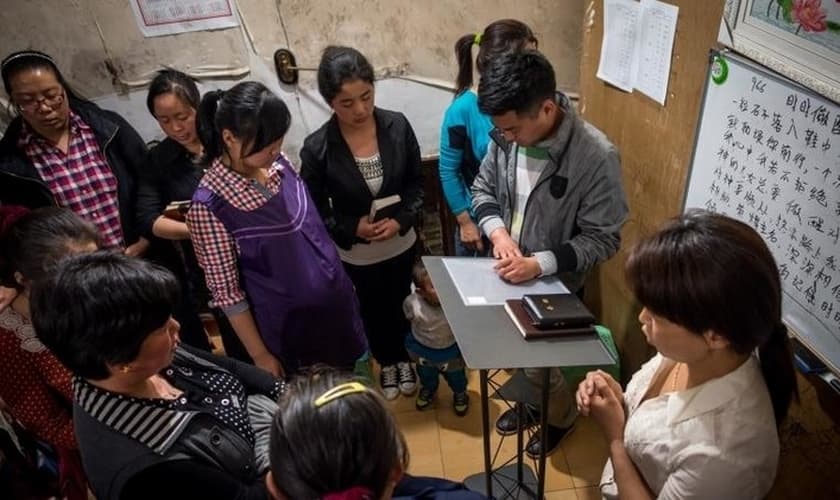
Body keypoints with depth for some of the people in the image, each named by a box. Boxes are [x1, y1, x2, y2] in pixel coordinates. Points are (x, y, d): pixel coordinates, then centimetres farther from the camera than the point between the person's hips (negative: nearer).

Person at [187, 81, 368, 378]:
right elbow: (226, 291, -16)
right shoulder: (210, 204, -23)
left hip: (335, 305, 6)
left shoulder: (277, 166, -7)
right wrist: (260, 356, -10)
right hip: (287, 328, -5)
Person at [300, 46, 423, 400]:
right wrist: (354, 228, -26)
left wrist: (401, 220, -21)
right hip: (355, 254, -1)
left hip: (402, 242, 2)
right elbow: (314, 212, -12)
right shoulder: (317, 148, -22)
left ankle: (403, 358, 54)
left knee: (401, 305, 24)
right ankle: (387, 362, 52)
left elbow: (416, 183, -5)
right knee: (373, 312, 22)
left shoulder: (397, 126, -16)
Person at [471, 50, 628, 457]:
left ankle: (561, 416, 47)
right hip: (508, 272, 5)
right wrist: (497, 232, -18)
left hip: (555, 284, -5)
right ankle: (532, 402, 55)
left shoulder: (596, 157, -29)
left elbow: (602, 240, -21)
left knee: (542, 362, 14)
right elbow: (483, 189, 1)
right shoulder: (507, 135, -14)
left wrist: (539, 264, -31)